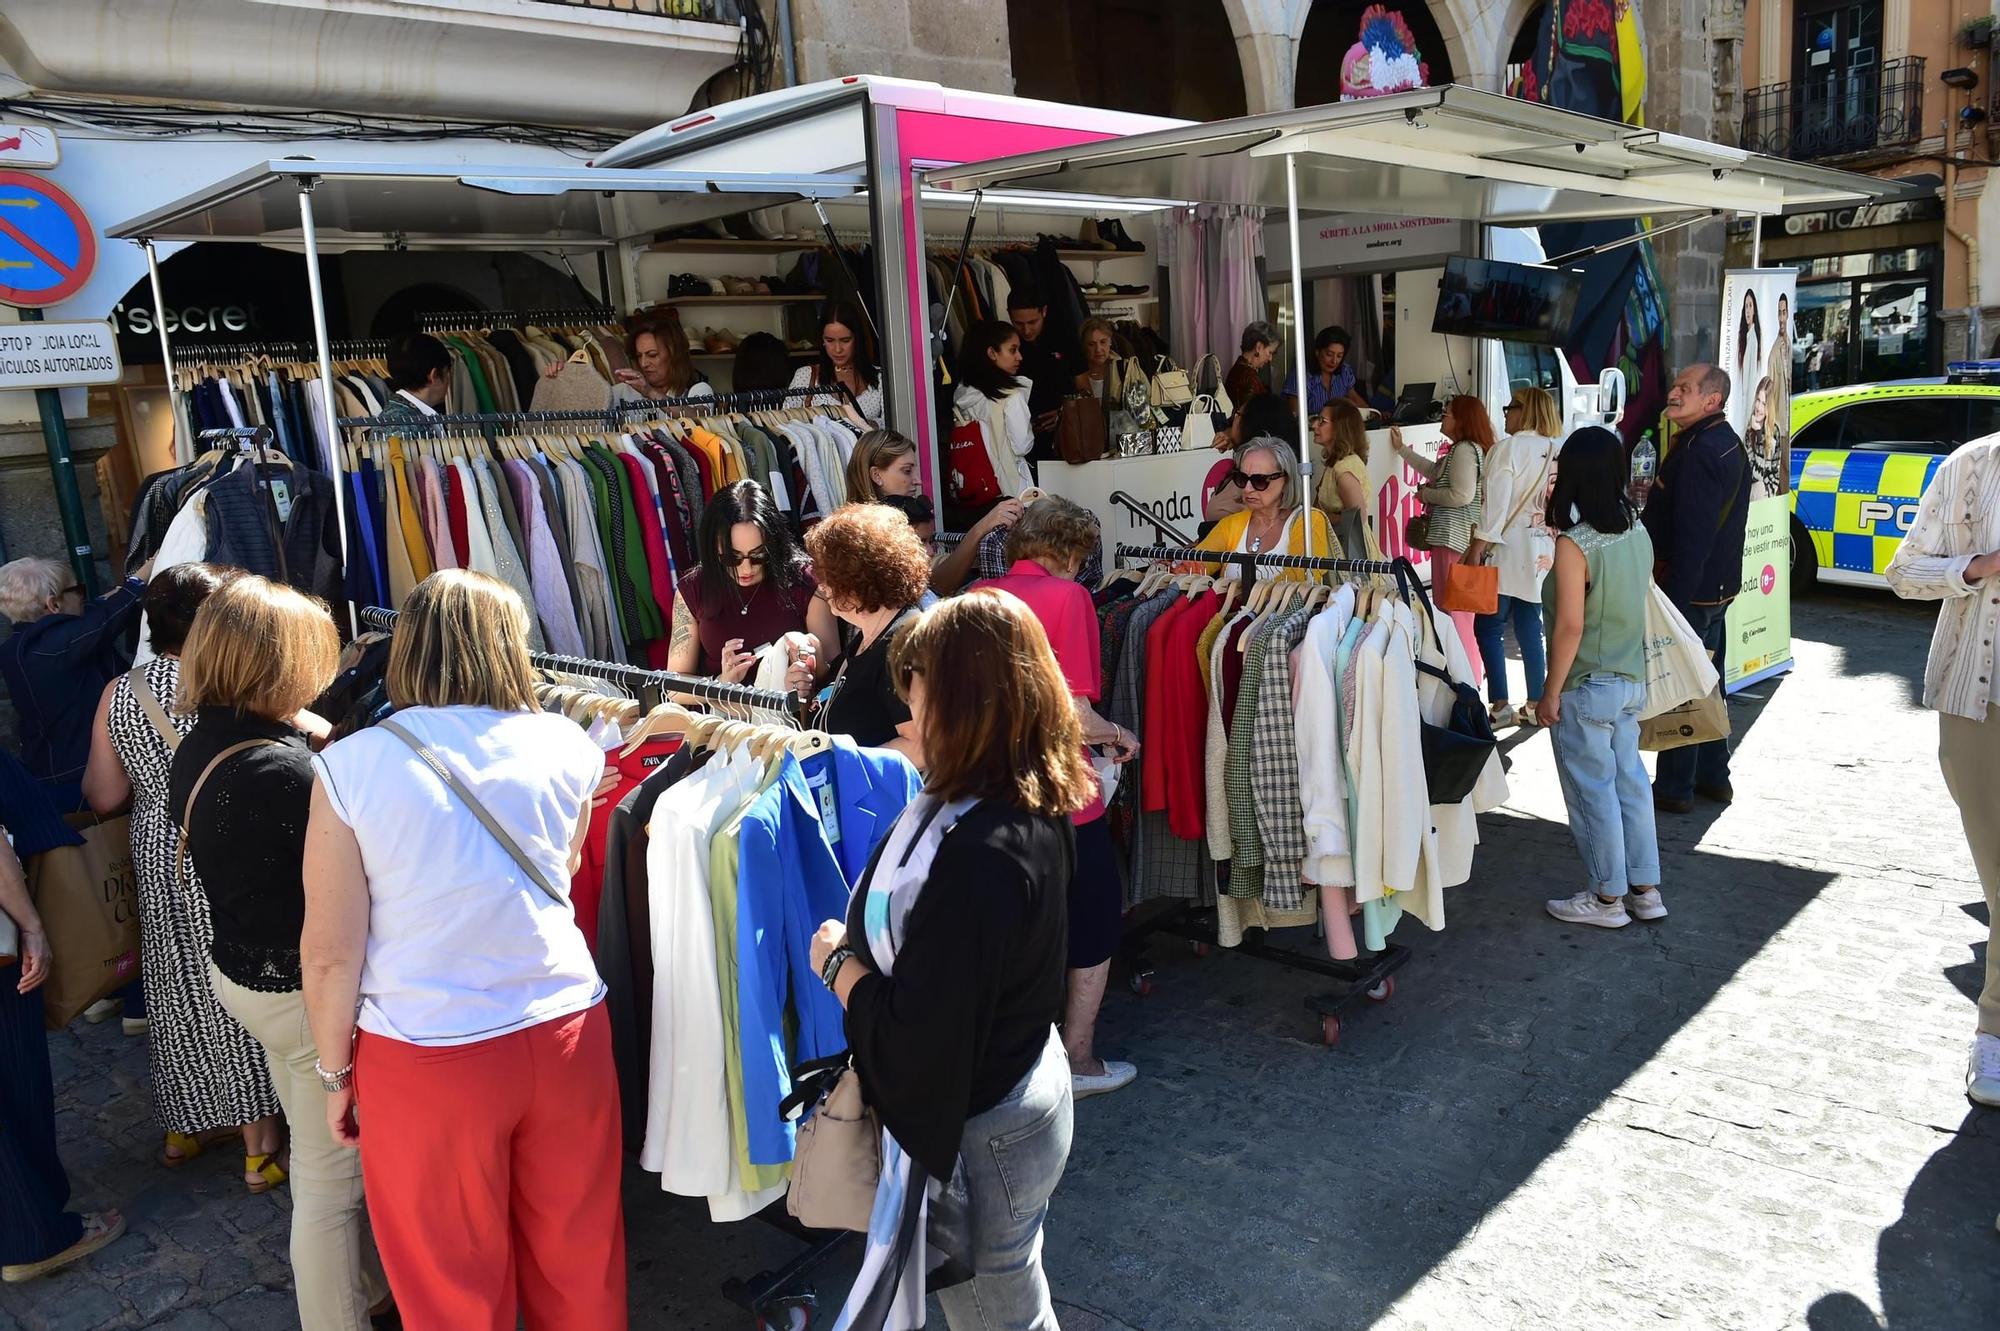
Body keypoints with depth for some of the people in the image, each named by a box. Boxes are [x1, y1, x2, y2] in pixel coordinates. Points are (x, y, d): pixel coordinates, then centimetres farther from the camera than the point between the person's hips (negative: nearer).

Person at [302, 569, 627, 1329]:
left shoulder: (351, 766, -11)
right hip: (564, 1031, 2)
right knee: (578, 1259, 22)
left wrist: (335, 1073, 5)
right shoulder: (566, 745, -4)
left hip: (427, 1057, -2)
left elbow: (330, 952, -9)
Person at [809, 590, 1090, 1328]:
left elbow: (918, 1043, -30)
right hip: (1026, 1092, 8)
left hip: (975, 1135, -8)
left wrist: (839, 963, -15)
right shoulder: (1035, 803, -6)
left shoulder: (975, 855, -35)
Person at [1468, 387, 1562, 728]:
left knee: (1489, 627, 0)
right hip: (1542, 556, 6)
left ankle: (1500, 706, -4)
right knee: (1530, 629, 12)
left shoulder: (1508, 449, -9)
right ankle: (1535, 704, 14)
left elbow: (1496, 502, -14)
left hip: (1509, 553, -6)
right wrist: (1556, 544, 16)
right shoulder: (1560, 453, 8)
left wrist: (1478, 546, -11)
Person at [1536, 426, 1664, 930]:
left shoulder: (1574, 544, -20)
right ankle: (1645, 890, 24)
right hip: (1631, 681, 8)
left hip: (1586, 688, -7)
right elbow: (1636, 601, 11)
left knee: (1592, 791, 4)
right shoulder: (1638, 534, 2)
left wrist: (1551, 692, -14)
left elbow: (1570, 625, -21)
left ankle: (1606, 898, 15)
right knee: (1629, 782, 15)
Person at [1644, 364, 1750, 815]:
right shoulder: (1727, 443, 14)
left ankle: (1674, 787, 4)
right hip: (1719, 585, 11)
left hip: (1690, 589, -11)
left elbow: (1691, 535, -25)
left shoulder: (1700, 450, -21)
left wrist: (1674, 597, -24)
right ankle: (1713, 776, 28)